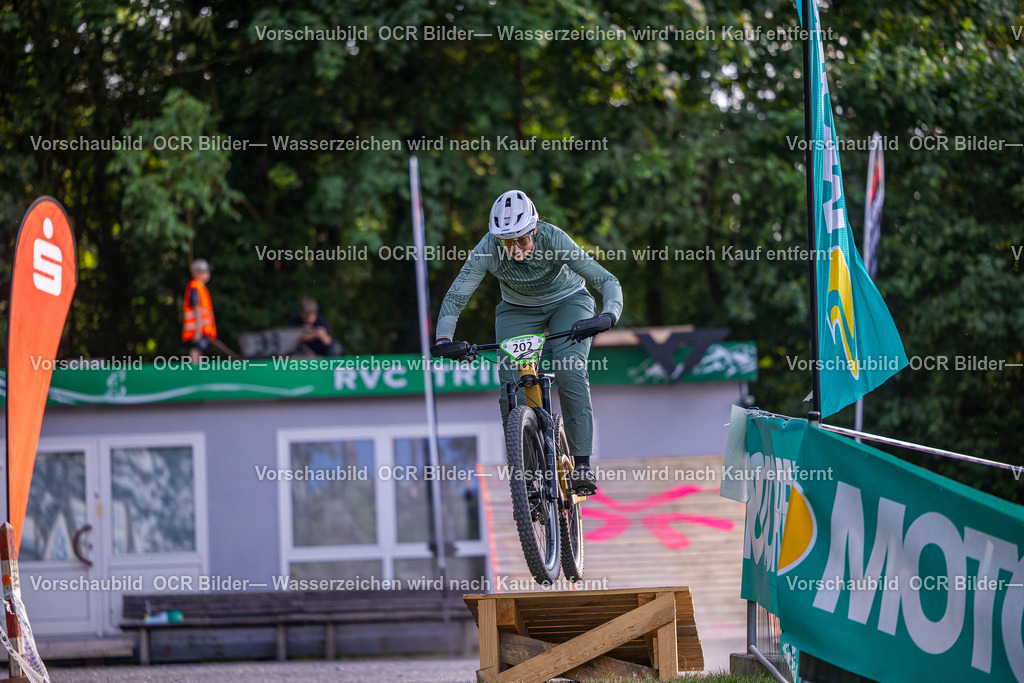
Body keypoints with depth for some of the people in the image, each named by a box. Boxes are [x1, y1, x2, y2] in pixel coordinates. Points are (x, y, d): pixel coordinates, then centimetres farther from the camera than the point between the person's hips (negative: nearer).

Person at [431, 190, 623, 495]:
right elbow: (455, 296, -23)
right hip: (518, 310, 2)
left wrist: (608, 316, -54)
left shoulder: (553, 239, -33)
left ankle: (582, 464, -24)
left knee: (570, 371, -27)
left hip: (567, 302, -2)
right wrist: (443, 339, -40)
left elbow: (607, 281, -34)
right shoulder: (488, 249, -29)